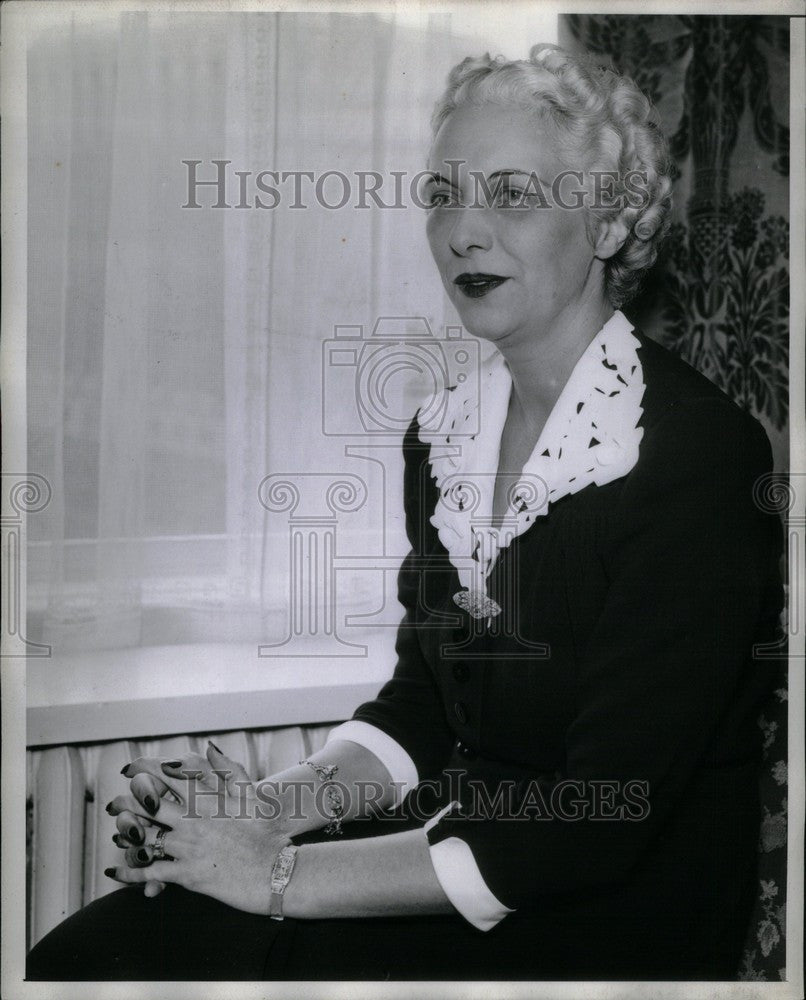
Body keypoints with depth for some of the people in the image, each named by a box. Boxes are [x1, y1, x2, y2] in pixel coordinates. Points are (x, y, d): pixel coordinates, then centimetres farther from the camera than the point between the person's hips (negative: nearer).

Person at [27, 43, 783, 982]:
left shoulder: (698, 456, -17)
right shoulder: (444, 435, 7)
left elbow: (598, 825, -20)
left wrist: (287, 876, -18)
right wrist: (280, 806, -7)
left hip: (619, 913, -6)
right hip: (456, 837, 6)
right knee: (88, 951, -14)